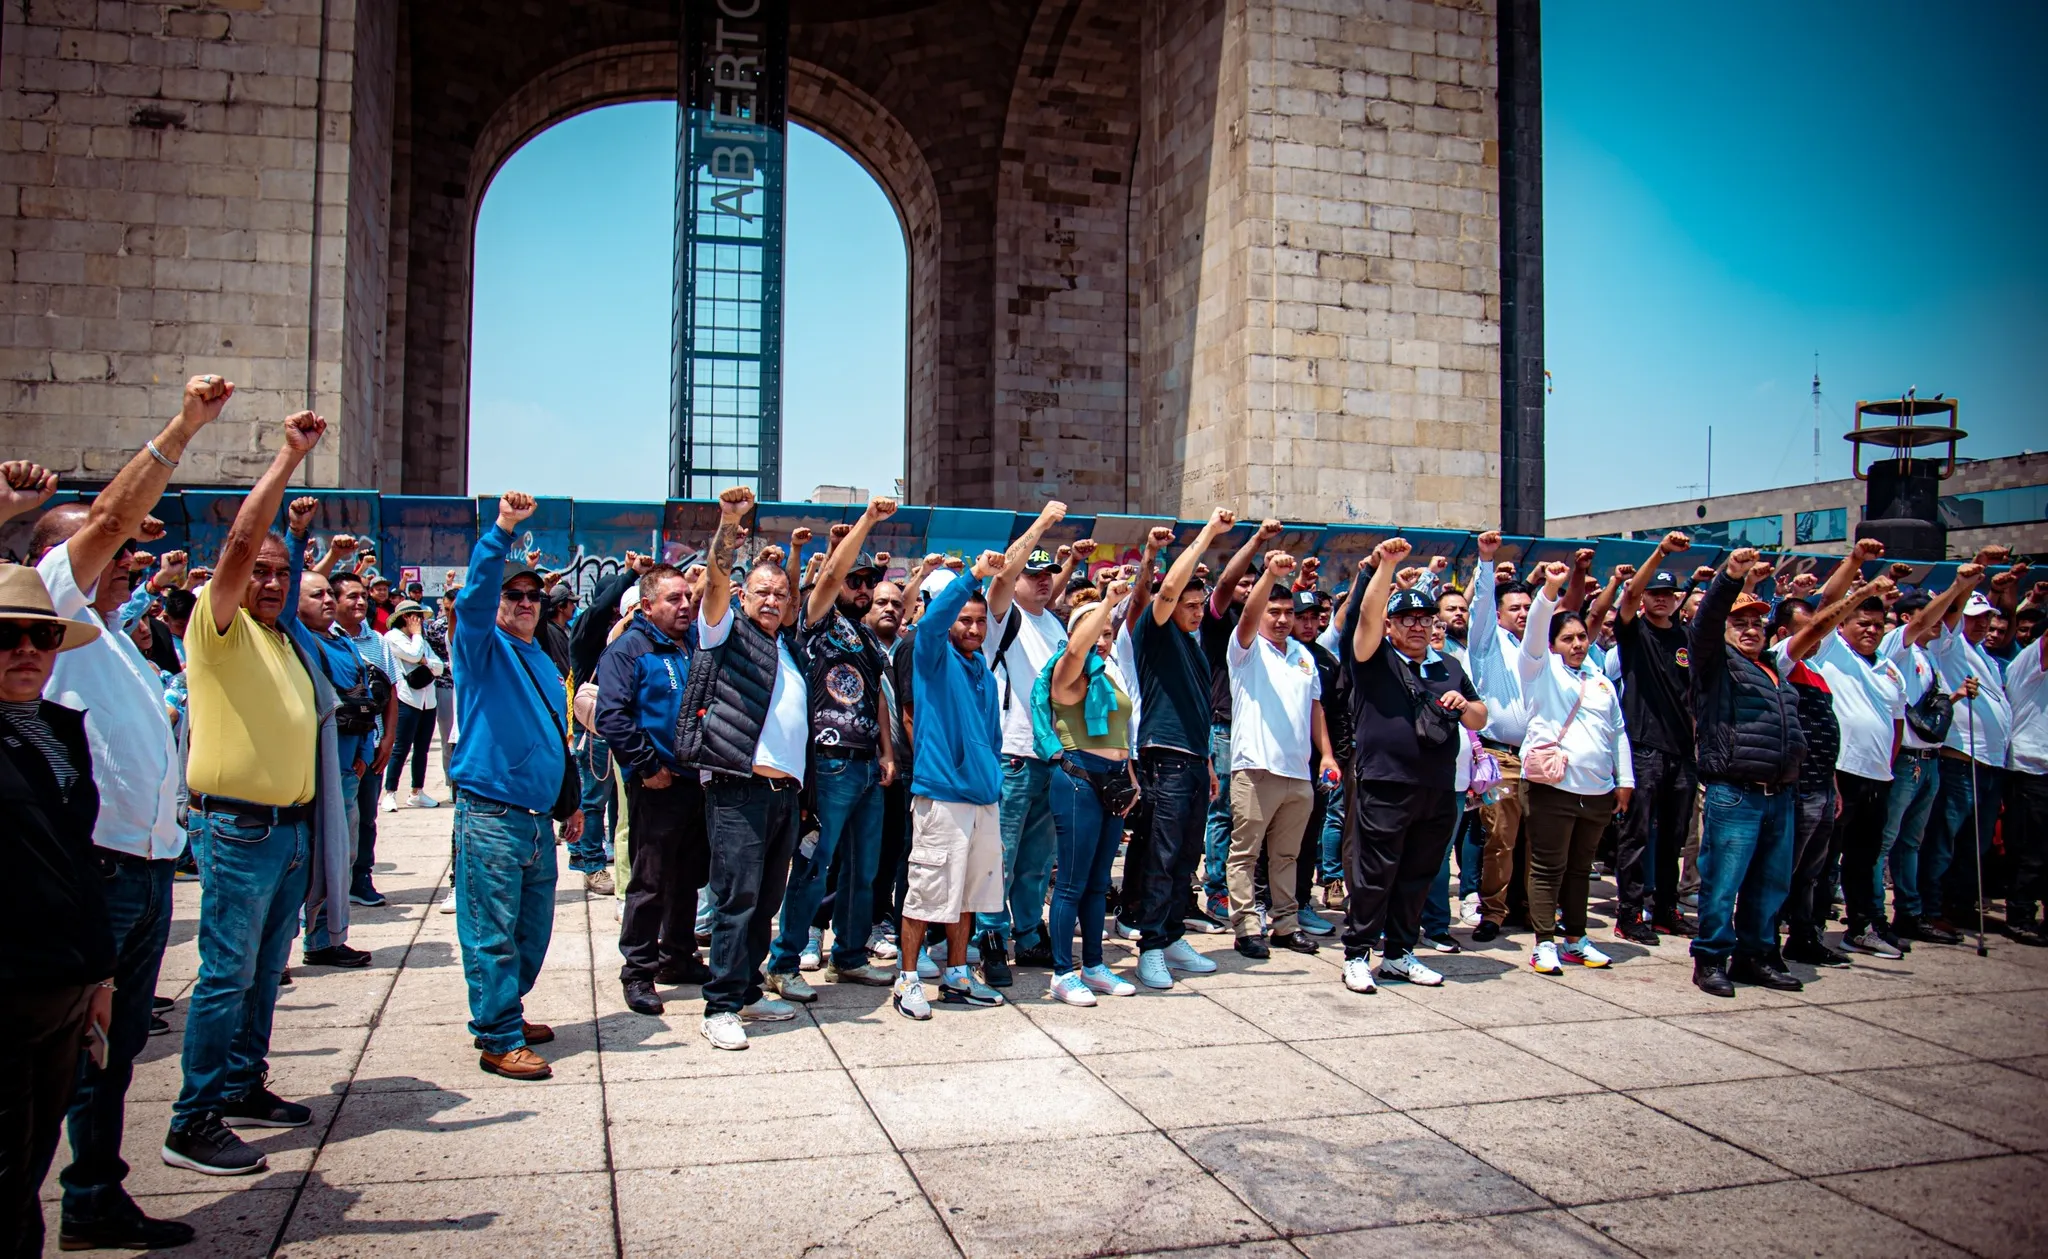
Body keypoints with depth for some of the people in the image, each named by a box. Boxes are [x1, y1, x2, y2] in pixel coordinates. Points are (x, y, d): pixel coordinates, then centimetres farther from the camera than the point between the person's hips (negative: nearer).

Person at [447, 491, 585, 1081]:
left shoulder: (543, 661, 18)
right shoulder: (482, 646, -2)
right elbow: (474, 594, -23)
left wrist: (570, 802, 24)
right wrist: (502, 531, -34)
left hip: (538, 819, 7)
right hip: (489, 816, -7)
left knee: (532, 931, 15)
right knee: (493, 935, -3)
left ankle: (505, 1013, 31)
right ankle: (499, 1040, 5)